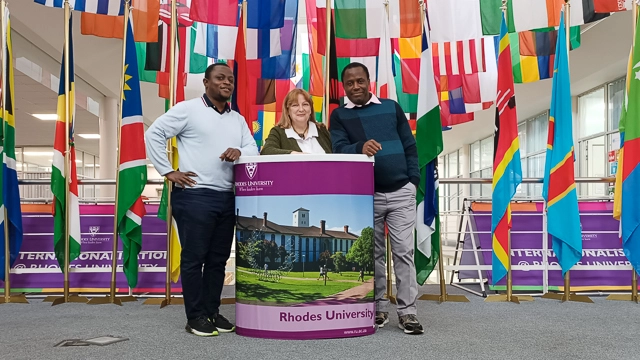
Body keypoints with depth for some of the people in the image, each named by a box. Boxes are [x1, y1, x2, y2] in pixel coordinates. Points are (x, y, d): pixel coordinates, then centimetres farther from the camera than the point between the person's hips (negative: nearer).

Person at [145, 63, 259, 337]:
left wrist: (240, 152, -13)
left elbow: (253, 148, 10)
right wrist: (168, 171, -8)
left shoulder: (238, 119, 17)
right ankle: (195, 317, 11)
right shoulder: (188, 109, -1)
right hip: (194, 196, -6)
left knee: (219, 258, 11)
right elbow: (154, 134, -3)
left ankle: (212, 311, 23)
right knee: (194, 257, 1)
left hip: (227, 198, 6)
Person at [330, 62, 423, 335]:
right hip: (365, 194, 0)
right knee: (374, 253, 8)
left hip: (401, 191, 0)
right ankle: (378, 308, 20)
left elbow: (409, 145, 9)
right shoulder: (339, 115, 5)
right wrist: (360, 147, -30)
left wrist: (413, 179, 0)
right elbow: (339, 148, -10)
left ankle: (407, 311, 7)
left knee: (403, 251, -1)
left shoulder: (391, 107, 8)